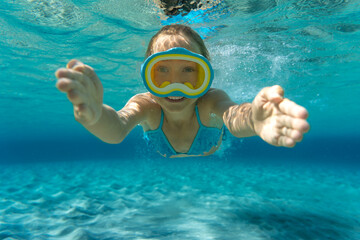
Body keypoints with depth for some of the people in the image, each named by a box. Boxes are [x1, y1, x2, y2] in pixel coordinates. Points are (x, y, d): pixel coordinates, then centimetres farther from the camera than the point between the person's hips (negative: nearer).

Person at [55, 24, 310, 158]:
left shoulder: (210, 102, -41)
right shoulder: (146, 105, -39)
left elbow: (232, 116, -63)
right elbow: (117, 129, -59)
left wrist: (252, 119, -87)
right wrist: (96, 116, -83)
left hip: (212, 153, 0)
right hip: (163, 159, 1)